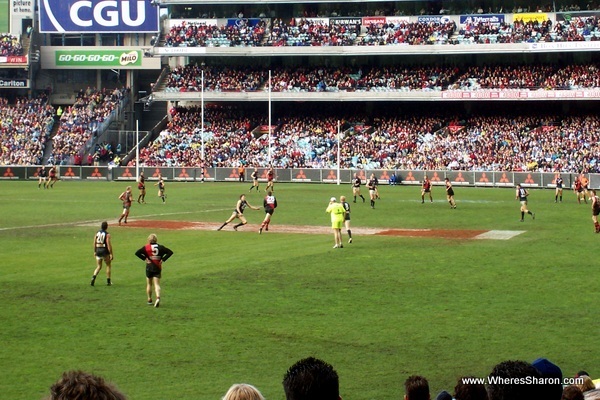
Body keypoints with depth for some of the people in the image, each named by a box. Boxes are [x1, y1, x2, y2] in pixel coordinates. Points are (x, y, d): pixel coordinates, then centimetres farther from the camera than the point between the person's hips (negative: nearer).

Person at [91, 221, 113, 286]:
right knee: (108, 266, 14)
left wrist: (95, 252, 18)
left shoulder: (97, 233, 4)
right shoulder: (107, 234, -12)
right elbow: (108, 244, -16)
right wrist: (111, 254, -12)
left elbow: (94, 243, 7)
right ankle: (108, 281, 16)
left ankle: (94, 277, -13)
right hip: (105, 251, -4)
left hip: (98, 250, 4)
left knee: (99, 266, 13)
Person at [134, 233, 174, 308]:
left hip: (149, 268, -1)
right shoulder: (160, 247, 2)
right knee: (157, 284, -1)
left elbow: (137, 253, -15)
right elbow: (170, 252, -1)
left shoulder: (146, 247, -4)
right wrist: (163, 259, -3)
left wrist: (145, 259, -10)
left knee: (149, 284, 15)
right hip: (158, 268, 1)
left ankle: (149, 300, 20)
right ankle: (158, 297, -25)